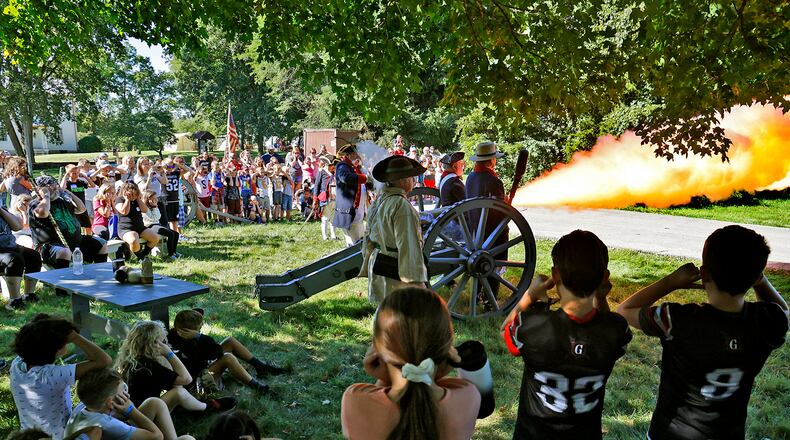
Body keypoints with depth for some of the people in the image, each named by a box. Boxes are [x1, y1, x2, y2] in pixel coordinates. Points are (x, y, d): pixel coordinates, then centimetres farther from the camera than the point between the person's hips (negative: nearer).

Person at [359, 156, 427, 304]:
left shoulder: (378, 201, 11)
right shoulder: (401, 205, -19)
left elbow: (368, 239, 18)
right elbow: (409, 246, -23)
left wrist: (369, 269, 25)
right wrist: (417, 280, -22)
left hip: (377, 265, 10)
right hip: (396, 275, -10)